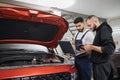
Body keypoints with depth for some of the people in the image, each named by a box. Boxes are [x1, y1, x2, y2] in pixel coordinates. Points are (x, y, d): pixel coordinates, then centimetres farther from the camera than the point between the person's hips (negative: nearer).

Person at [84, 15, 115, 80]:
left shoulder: (104, 29, -14)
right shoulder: (99, 31, 16)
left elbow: (110, 49, -24)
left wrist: (92, 47, -19)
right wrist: (91, 50, 6)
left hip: (101, 65, -9)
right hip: (98, 64, 9)